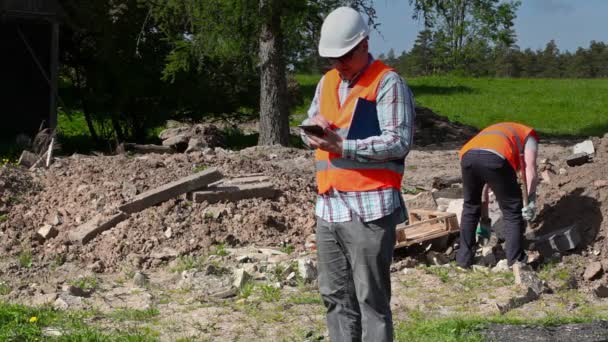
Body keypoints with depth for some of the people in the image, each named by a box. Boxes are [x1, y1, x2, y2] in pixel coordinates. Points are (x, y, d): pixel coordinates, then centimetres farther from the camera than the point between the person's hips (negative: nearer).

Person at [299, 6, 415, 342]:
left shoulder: (388, 82, -5)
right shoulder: (327, 82, 17)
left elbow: (399, 142, -13)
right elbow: (307, 129, 23)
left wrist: (341, 146, -17)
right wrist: (314, 126, -1)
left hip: (369, 209, -7)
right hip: (328, 207, 7)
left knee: (371, 300, -3)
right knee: (335, 297, 12)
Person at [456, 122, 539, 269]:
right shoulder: (529, 134, 31)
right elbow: (529, 167, 10)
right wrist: (531, 200, 9)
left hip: (468, 155, 5)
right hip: (496, 158, -5)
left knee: (470, 208, 25)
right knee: (512, 212, 11)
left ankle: (464, 257, 28)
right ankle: (515, 261, 12)